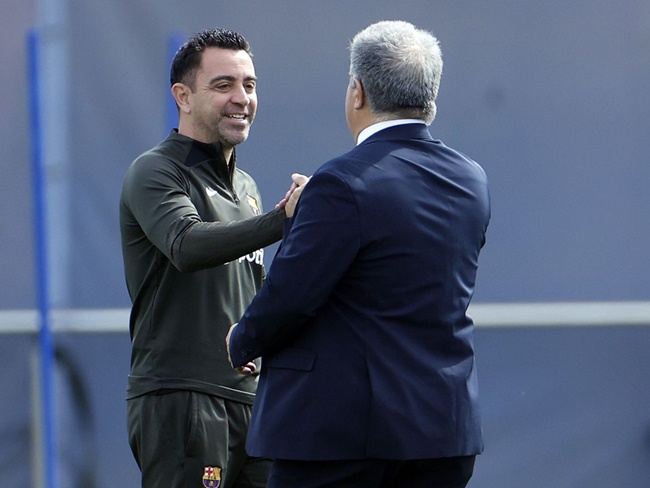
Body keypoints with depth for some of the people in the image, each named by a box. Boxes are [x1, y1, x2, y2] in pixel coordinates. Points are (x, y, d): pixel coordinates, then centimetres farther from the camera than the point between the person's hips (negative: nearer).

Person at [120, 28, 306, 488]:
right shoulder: (154, 172, -5)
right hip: (179, 397, -7)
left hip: (251, 399, 7)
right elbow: (187, 246, -27)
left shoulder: (246, 186, 20)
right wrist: (282, 219, -39)